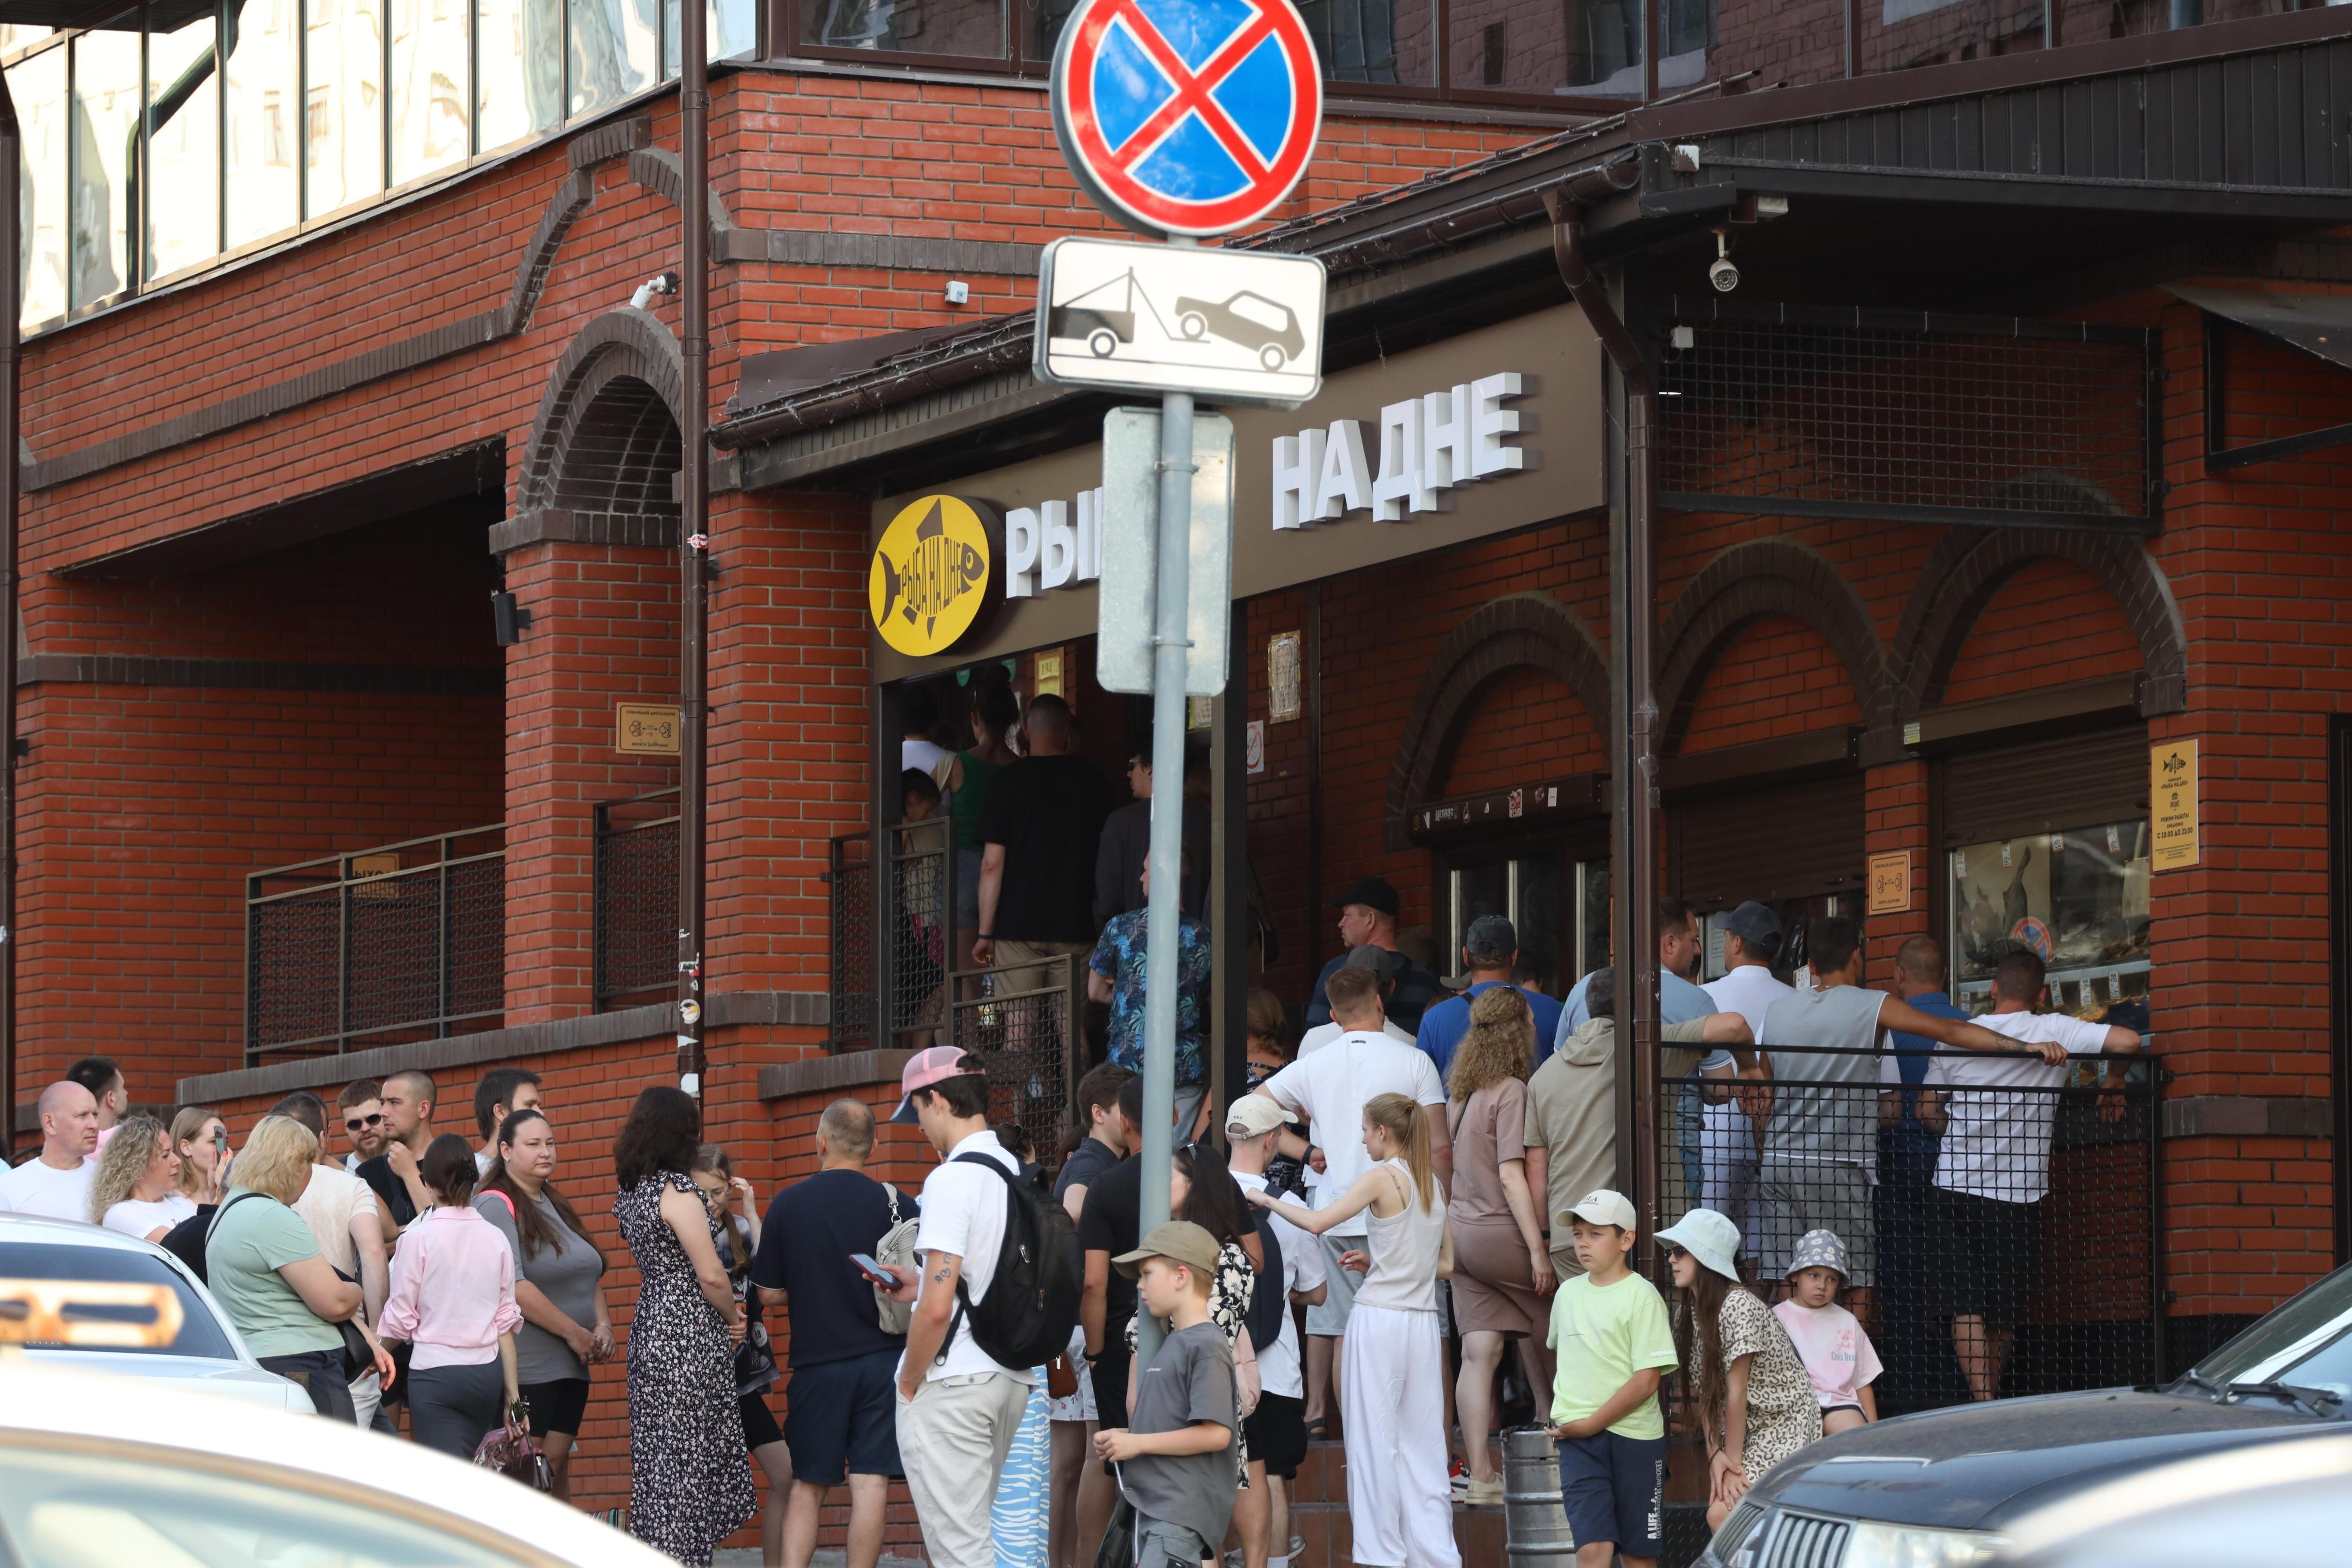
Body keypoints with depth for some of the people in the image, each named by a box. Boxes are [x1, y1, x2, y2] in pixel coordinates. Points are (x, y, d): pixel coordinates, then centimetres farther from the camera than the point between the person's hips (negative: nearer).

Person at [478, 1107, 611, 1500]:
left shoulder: (556, 1205, 18)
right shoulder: (496, 1206, -9)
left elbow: (591, 1276, 22)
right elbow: (512, 1286, -18)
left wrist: (603, 1326, 3)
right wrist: (574, 1331, -15)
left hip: (571, 1365, 8)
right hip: (525, 1365, -8)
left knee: (558, 1462, 7)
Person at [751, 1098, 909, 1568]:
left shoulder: (787, 1204, -3)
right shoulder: (897, 1206, -5)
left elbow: (768, 1294, 3)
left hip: (816, 1362, 1)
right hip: (883, 1360, -1)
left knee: (807, 1486, 9)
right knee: (871, 1485, 0)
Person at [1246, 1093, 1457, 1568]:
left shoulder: (1383, 1176, -8)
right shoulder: (1431, 1182, 12)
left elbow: (1318, 1222, -14)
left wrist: (1268, 1201, 1)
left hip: (1380, 1319, -6)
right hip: (1423, 1322, 6)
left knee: (1375, 1440, -1)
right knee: (1422, 1441, 7)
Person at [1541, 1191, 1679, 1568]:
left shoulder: (1641, 1296, -8)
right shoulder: (1569, 1292, 10)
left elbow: (1646, 1381, -13)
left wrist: (1592, 1423, -15)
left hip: (1633, 1436, -3)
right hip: (1578, 1439, 3)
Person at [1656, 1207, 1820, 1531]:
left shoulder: (1737, 1307, -21)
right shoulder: (1688, 1312, 6)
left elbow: (1736, 1390, -19)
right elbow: (1702, 1392, 3)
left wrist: (1732, 1461, -15)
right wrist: (1715, 1454, -7)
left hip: (1785, 1426, -8)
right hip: (1748, 1430, 8)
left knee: (1722, 1515, -20)